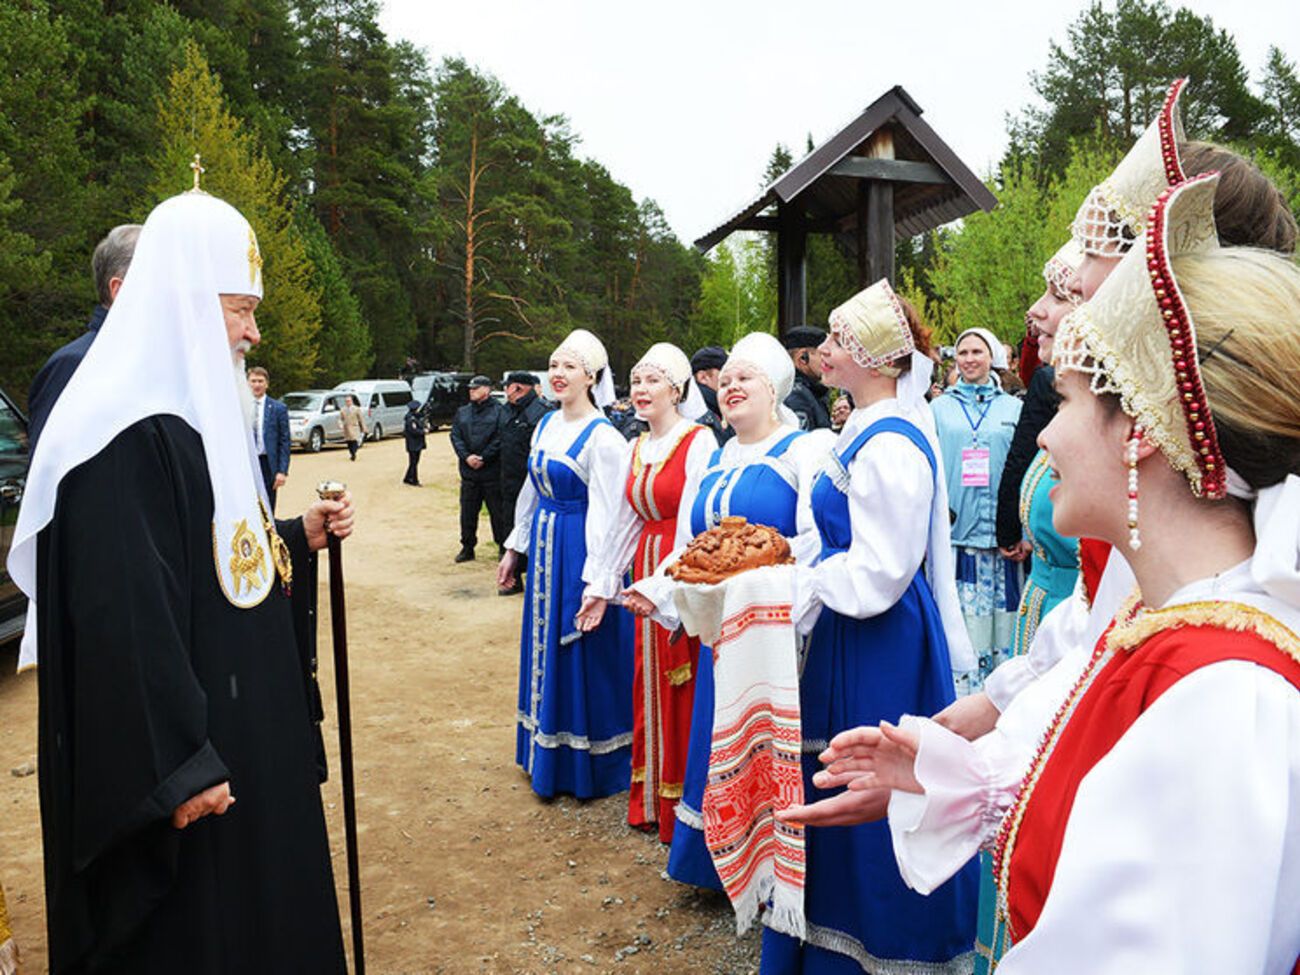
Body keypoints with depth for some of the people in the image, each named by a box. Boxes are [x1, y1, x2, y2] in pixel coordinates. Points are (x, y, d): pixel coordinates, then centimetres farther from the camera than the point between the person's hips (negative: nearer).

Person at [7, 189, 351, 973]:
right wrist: (176, 768, -23)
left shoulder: (201, 415, 9)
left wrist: (298, 537, 2)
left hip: (241, 724, 10)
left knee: (257, 897, 22)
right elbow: (125, 617, -25)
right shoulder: (128, 436, -22)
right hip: (181, 746, -9)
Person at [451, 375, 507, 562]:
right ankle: (467, 547, 20)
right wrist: (466, 456, -9)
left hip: (492, 472, -5)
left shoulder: (498, 411, -2)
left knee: (497, 512, 2)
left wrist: (483, 458, -15)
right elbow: (455, 436, 6)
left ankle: (503, 548, 12)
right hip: (468, 471, 5)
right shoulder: (462, 412, 13)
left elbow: (500, 439, -10)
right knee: (467, 512, 10)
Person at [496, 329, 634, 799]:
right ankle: (547, 754, 35)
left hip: (578, 552, -8)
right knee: (544, 649, 17)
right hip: (544, 548, 8)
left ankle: (587, 765, 21)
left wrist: (597, 584, -25)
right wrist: (514, 548, 18)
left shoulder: (602, 438, -16)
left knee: (581, 655, 3)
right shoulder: (546, 424, 8)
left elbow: (605, 515, -20)